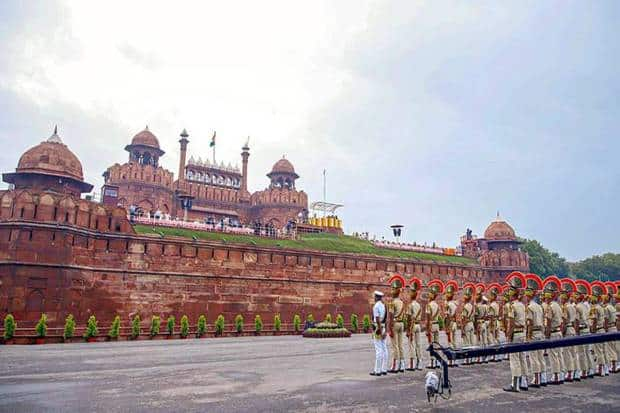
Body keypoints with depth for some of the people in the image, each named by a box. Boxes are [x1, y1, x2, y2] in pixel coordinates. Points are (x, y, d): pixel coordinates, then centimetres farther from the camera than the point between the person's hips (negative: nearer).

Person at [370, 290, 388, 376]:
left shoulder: (376, 306, -12)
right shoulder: (384, 305, 11)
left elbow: (377, 318, -17)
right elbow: (386, 319, 10)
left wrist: (379, 329, -17)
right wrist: (385, 330, 12)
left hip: (378, 328, -8)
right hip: (383, 327, 8)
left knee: (378, 349, -7)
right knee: (384, 348, 9)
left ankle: (377, 370, -4)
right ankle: (384, 369, 15)